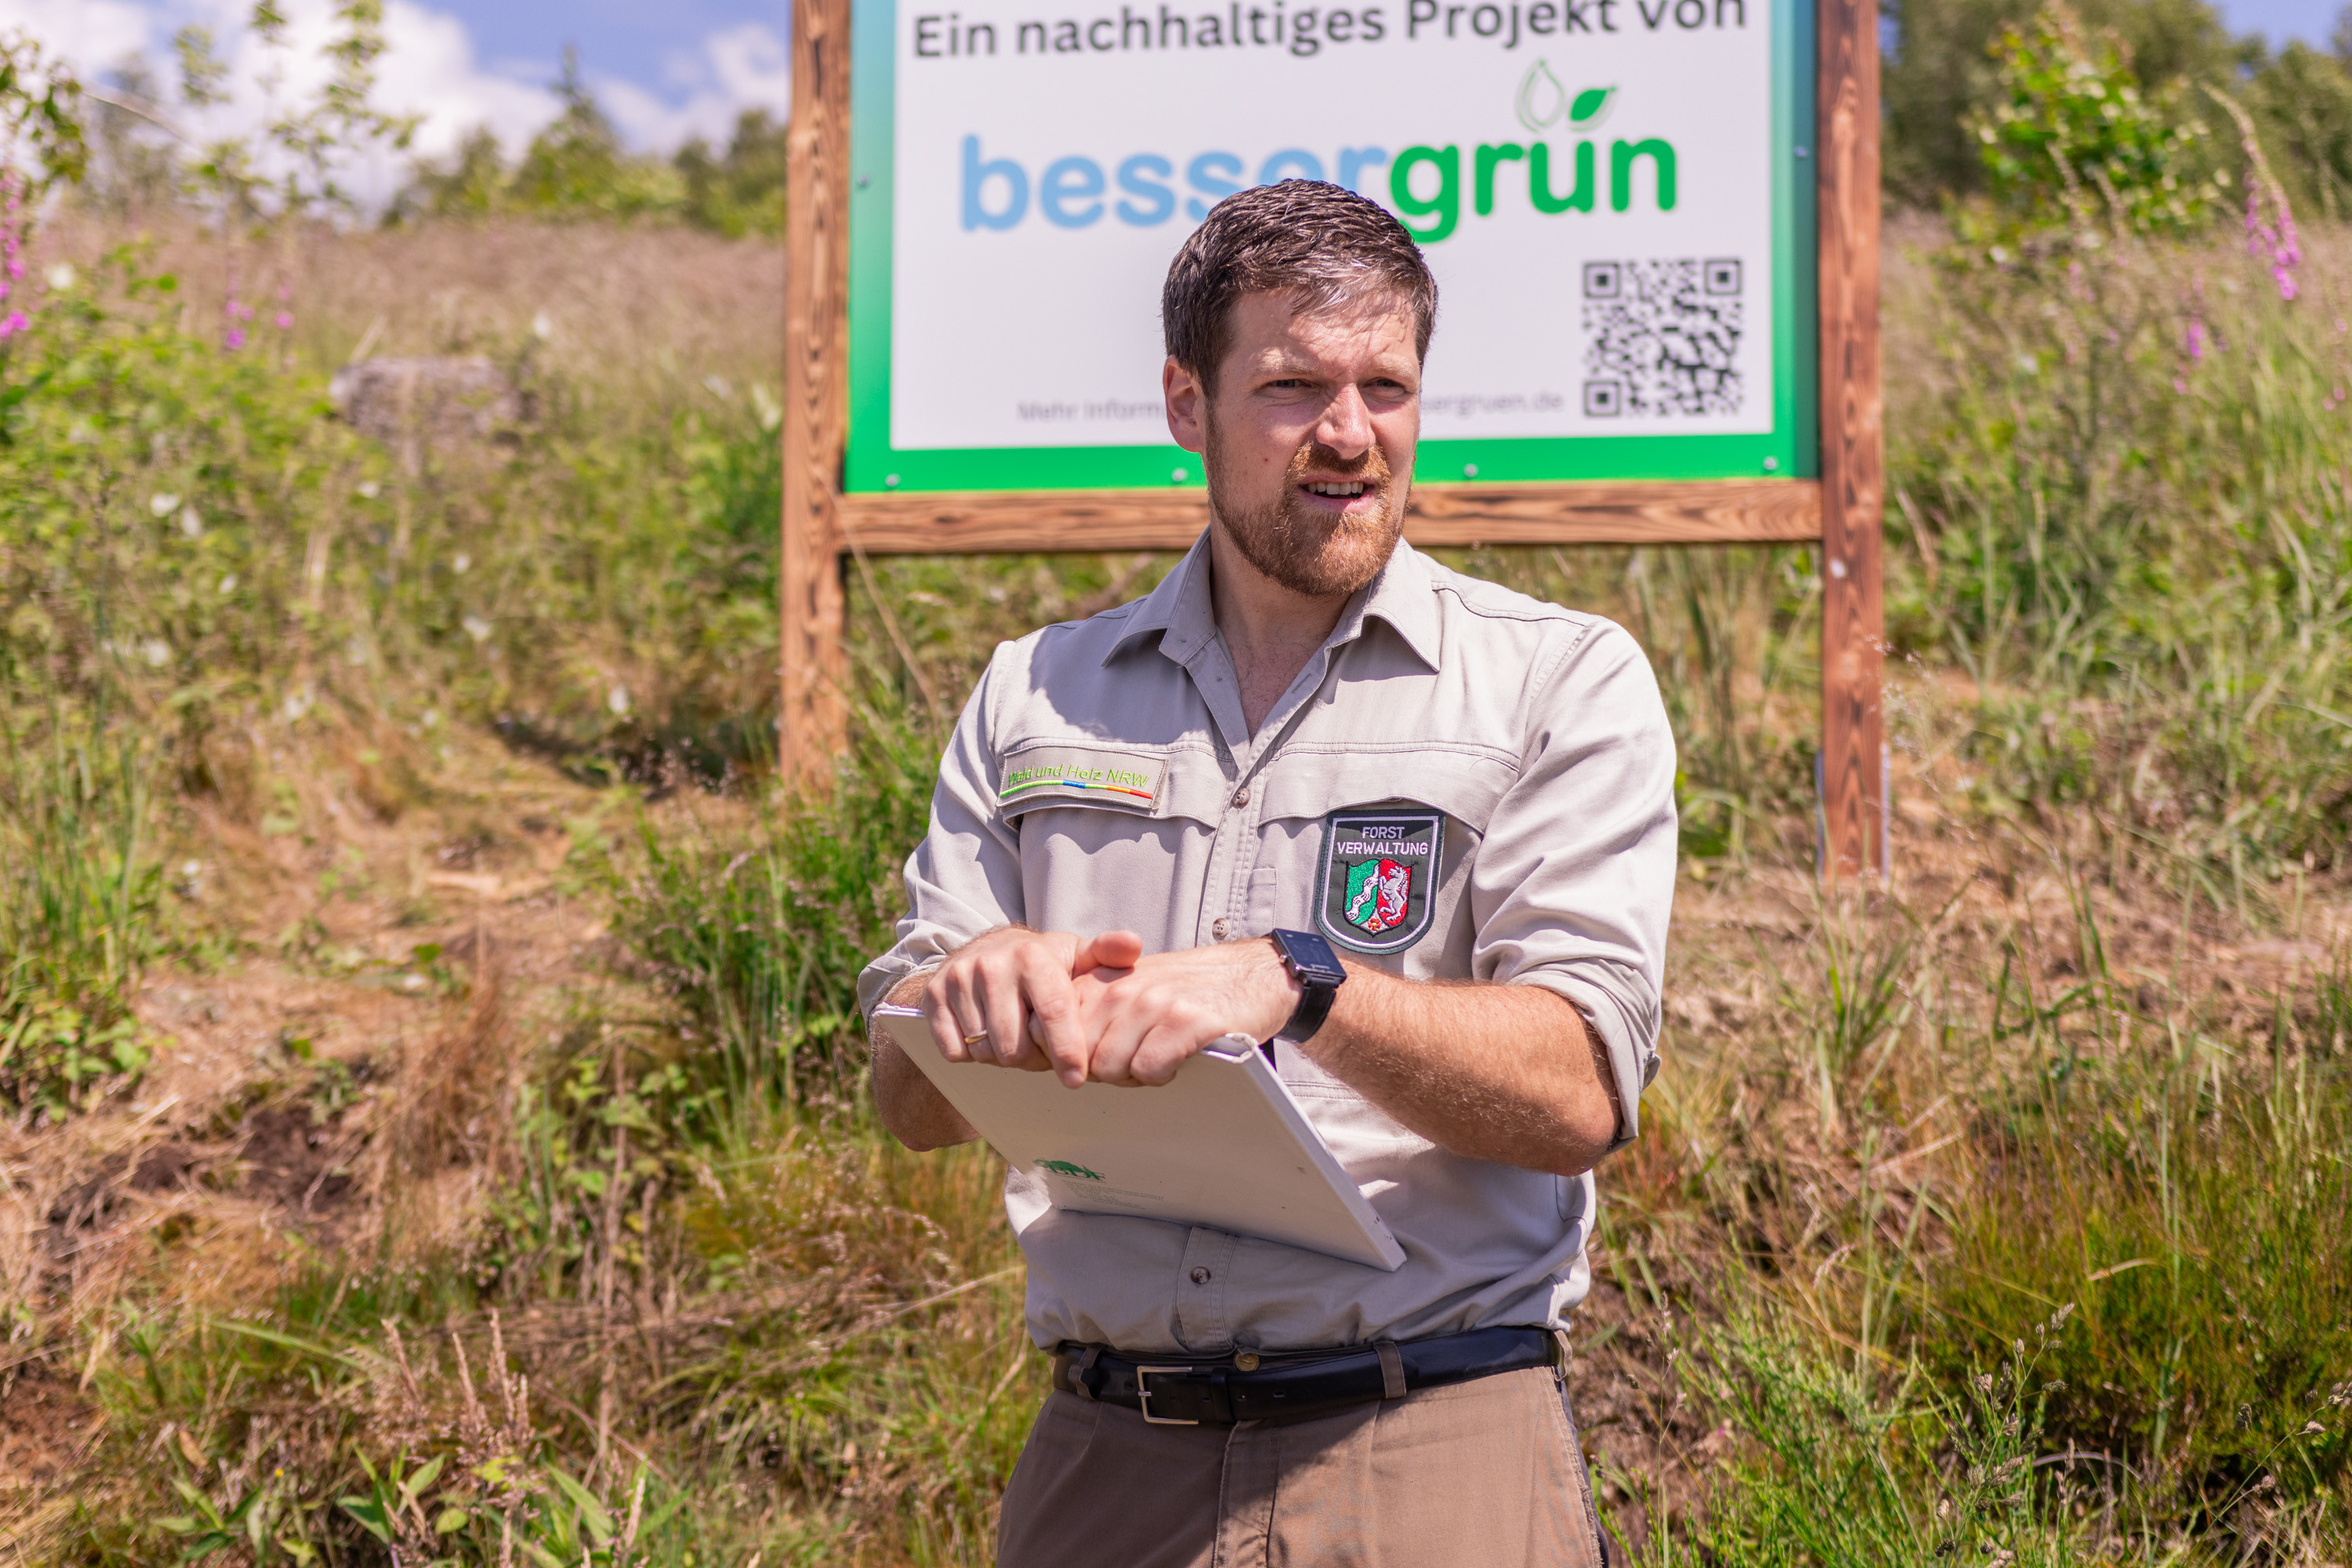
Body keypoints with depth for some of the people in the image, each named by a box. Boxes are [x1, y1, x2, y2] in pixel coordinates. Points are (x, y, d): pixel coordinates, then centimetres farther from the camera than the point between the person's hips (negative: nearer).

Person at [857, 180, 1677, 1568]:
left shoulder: (1560, 684, 2)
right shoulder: (1039, 697, 11)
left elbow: (1577, 1094, -10)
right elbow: (911, 1103, 7)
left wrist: (1299, 984, -25)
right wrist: (975, 993, -16)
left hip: (1433, 1454, -2)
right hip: (1106, 1456, 2)